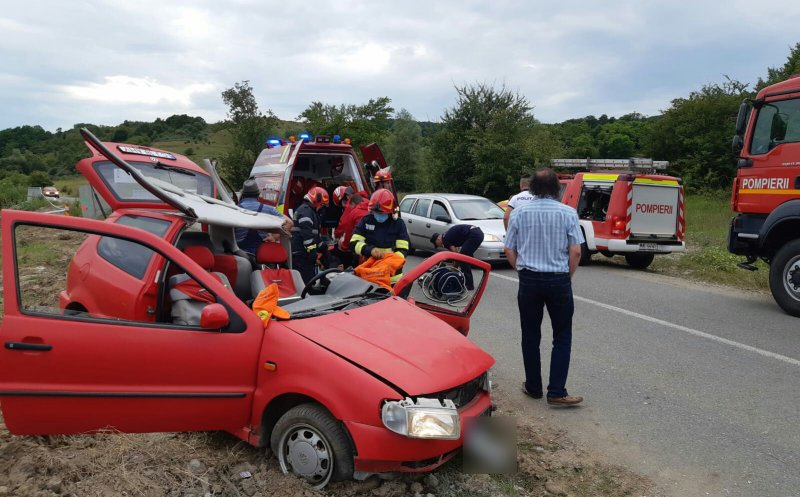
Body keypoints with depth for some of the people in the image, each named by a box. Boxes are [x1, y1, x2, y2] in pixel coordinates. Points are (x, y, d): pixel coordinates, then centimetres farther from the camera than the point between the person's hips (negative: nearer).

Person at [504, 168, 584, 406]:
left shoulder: (519, 212, 0)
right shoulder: (568, 213, -4)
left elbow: (509, 250, 1)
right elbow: (575, 252, -7)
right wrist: (567, 276, 7)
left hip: (528, 280, 2)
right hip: (559, 280, -1)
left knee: (530, 335, 12)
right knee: (562, 337, 7)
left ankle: (533, 387, 21)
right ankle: (556, 392, 3)